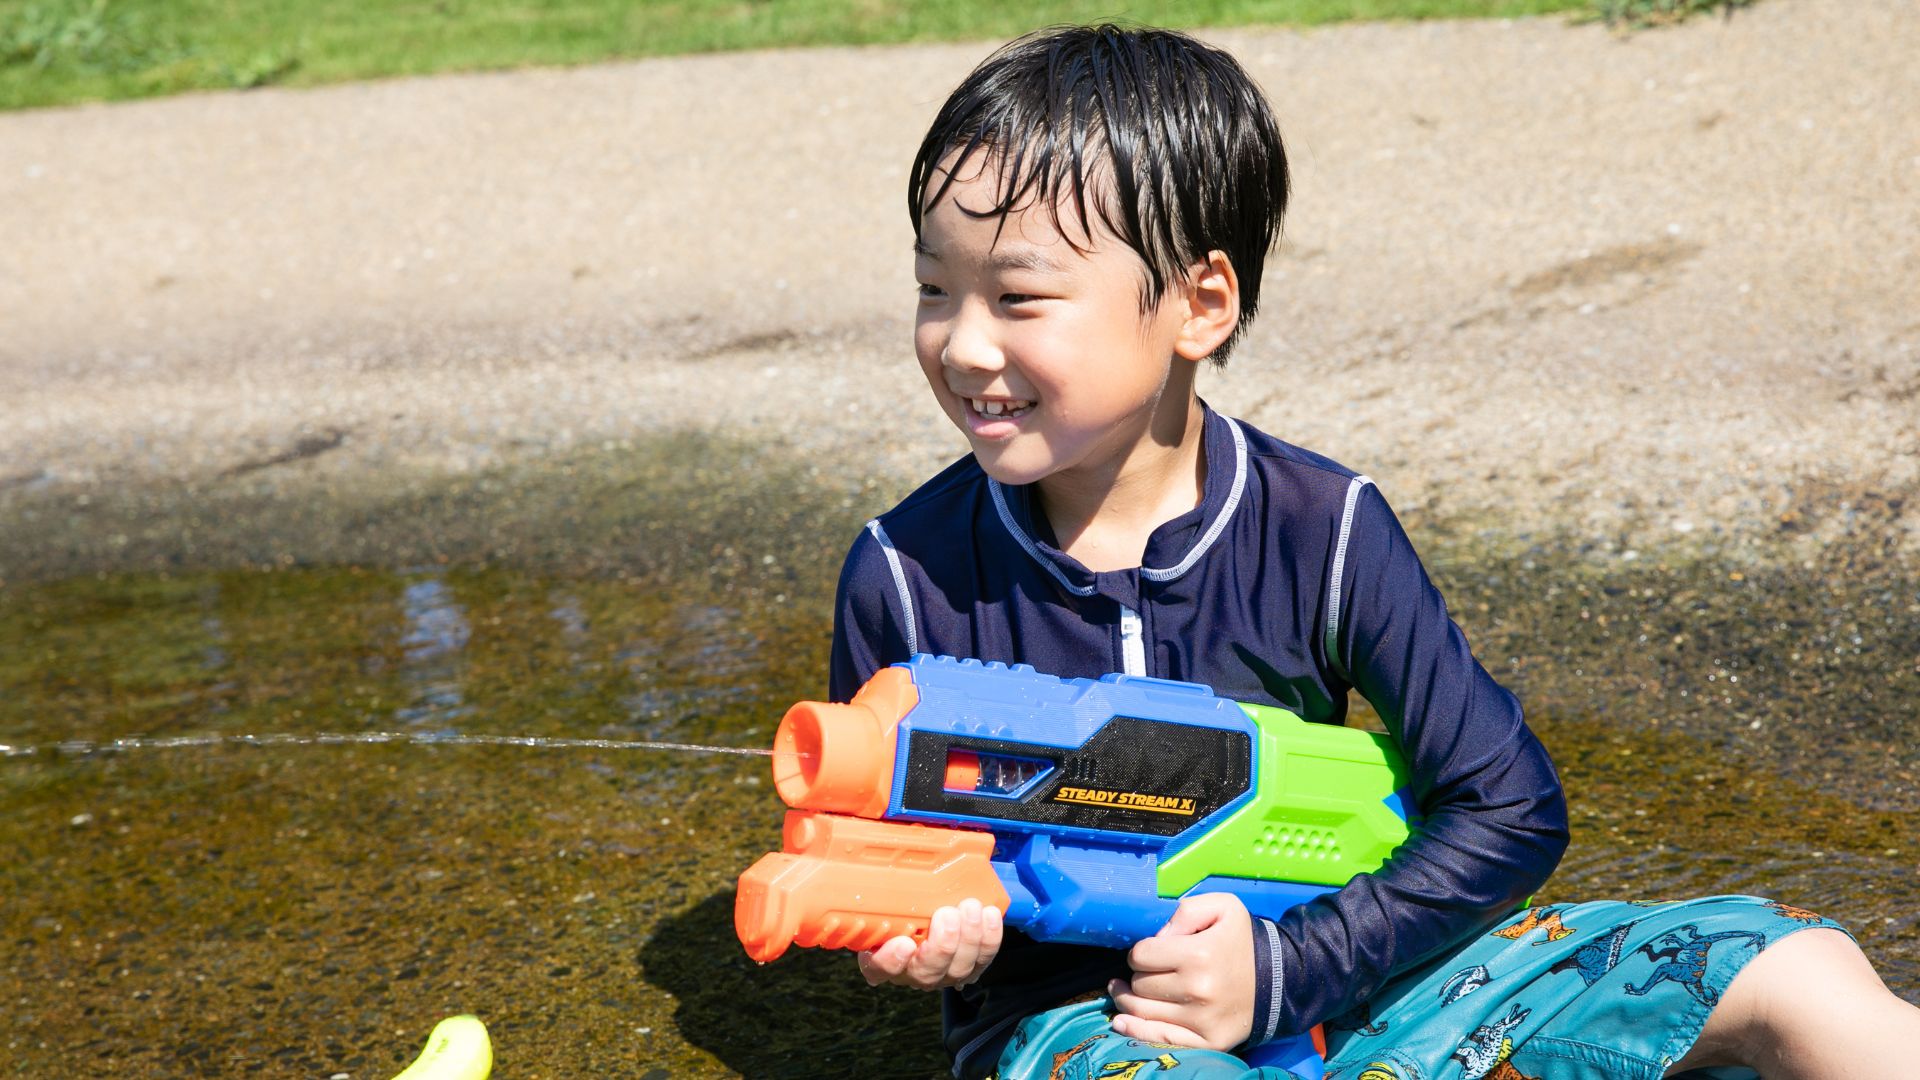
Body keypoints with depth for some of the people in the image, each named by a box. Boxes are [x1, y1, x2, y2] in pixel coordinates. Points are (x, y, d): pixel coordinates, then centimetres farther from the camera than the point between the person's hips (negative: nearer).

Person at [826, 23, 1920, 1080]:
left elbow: (1510, 807, -6)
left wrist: (1288, 966, -17)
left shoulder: (1322, 528, -9)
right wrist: (923, 934, -18)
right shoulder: (907, 576, -9)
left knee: (1796, 973, -9)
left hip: (1333, 975, 2)